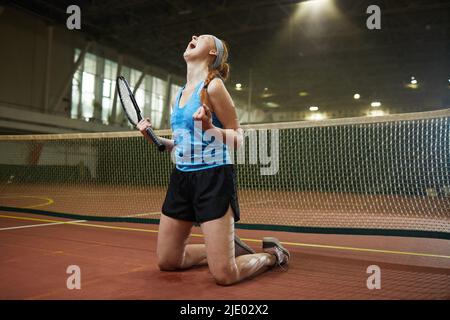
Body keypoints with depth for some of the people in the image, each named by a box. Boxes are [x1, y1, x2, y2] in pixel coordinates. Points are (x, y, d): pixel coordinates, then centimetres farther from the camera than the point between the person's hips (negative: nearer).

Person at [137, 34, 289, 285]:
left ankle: (272, 254, 20)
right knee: (167, 262, 13)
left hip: (213, 177, -8)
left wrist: (211, 128, -25)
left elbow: (237, 138, -7)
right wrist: (155, 138, 8)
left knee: (224, 275, -9)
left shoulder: (213, 86, -9)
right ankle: (228, 248, 31)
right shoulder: (180, 94, 14)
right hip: (181, 178, 8)